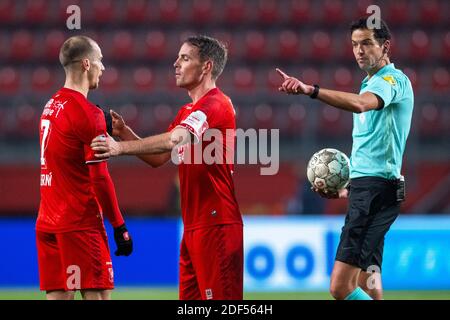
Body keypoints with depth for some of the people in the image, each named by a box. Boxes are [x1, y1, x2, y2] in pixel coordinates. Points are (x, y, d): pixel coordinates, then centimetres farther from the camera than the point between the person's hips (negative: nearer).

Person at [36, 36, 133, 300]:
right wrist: (120, 227, -10)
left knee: (58, 295, 6)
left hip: (49, 223, 8)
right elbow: (99, 179, -15)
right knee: (98, 295, -5)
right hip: (81, 225, -8)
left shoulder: (51, 106, 12)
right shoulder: (88, 113, -12)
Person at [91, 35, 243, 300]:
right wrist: (124, 131, 5)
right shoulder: (187, 112, 19)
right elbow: (158, 157, 20)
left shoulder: (216, 104, -13)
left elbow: (175, 139, -28)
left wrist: (122, 147, -31)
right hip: (193, 226, 10)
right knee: (190, 297, 9)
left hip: (216, 225, -10)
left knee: (220, 297, -8)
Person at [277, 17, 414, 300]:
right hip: (364, 189, 11)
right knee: (367, 286, 11)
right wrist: (346, 190, 19)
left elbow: (360, 104, -32)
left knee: (341, 287, -19)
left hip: (375, 189, -11)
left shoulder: (393, 79, -8)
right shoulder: (371, 84, 23)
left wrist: (311, 90, -43)